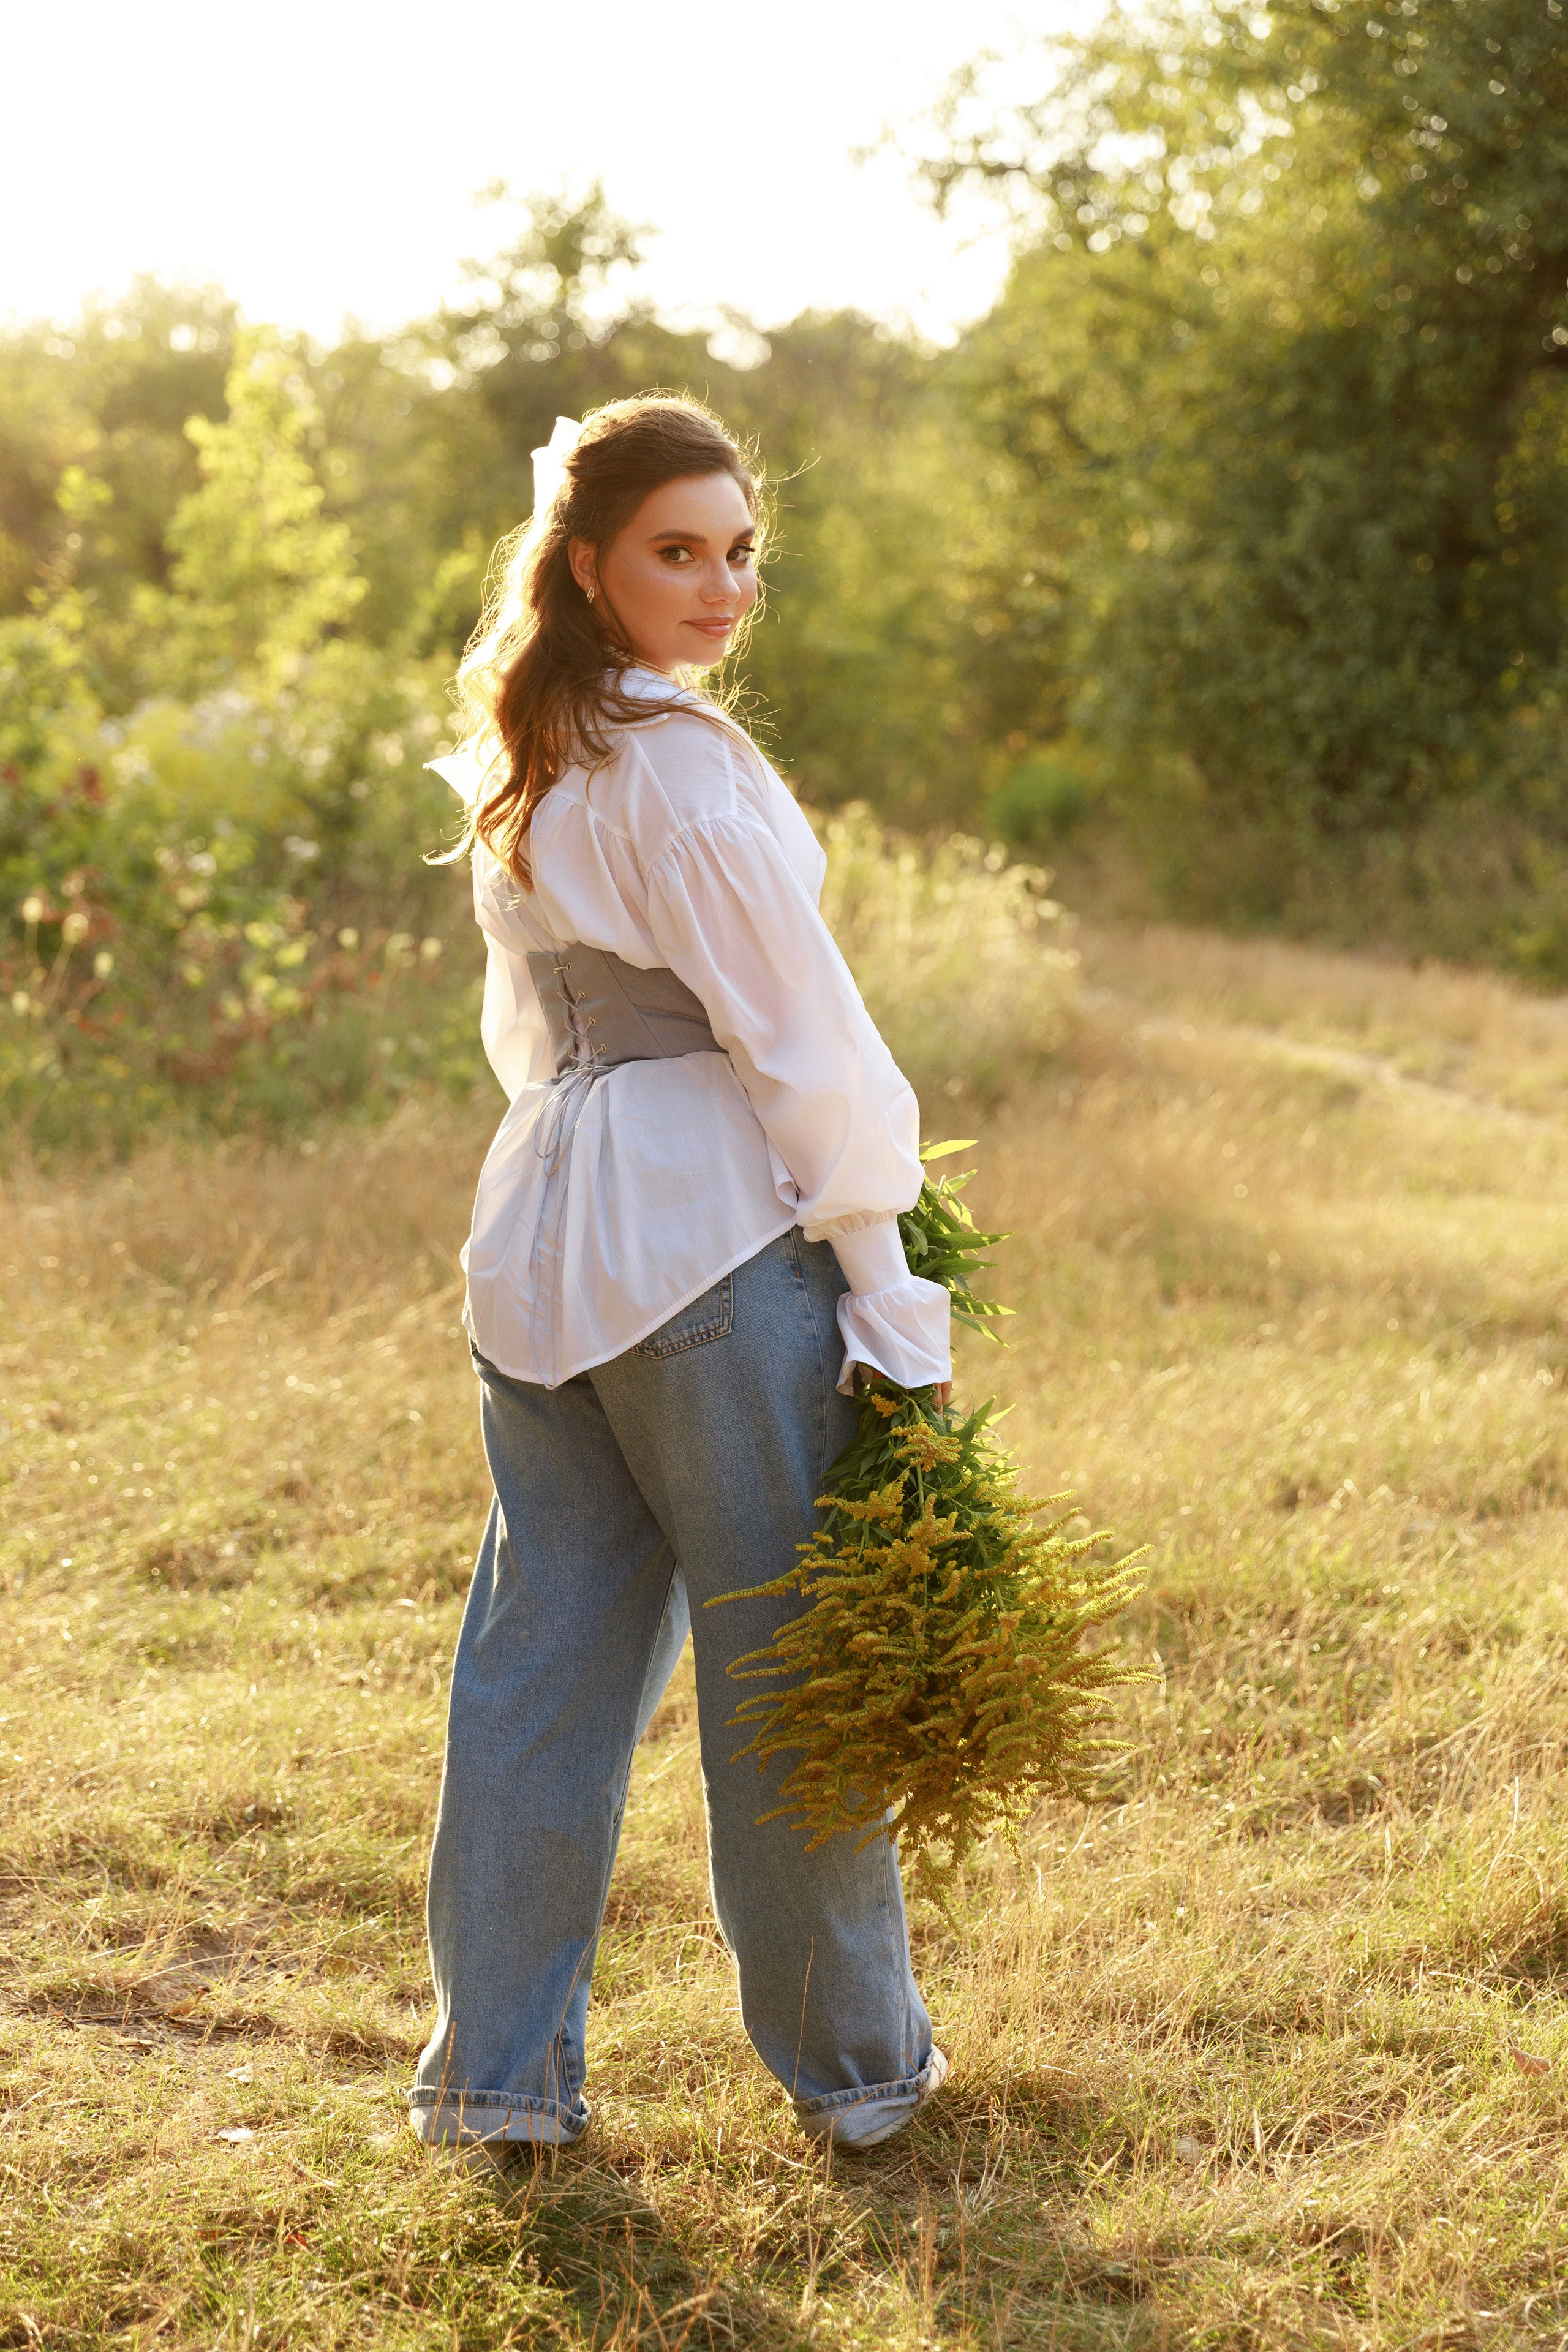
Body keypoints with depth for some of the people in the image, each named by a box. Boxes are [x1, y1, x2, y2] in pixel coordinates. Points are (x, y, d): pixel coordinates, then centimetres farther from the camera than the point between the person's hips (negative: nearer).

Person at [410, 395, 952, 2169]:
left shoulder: (518, 769, 13)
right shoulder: (683, 766, -15)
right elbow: (804, 1043, -14)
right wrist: (888, 1292, -10)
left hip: (540, 1226, 8)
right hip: (713, 1226, -8)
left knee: (543, 1650, 12)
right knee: (785, 1654, 5)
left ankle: (495, 2070, 17)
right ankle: (853, 2064, 19)